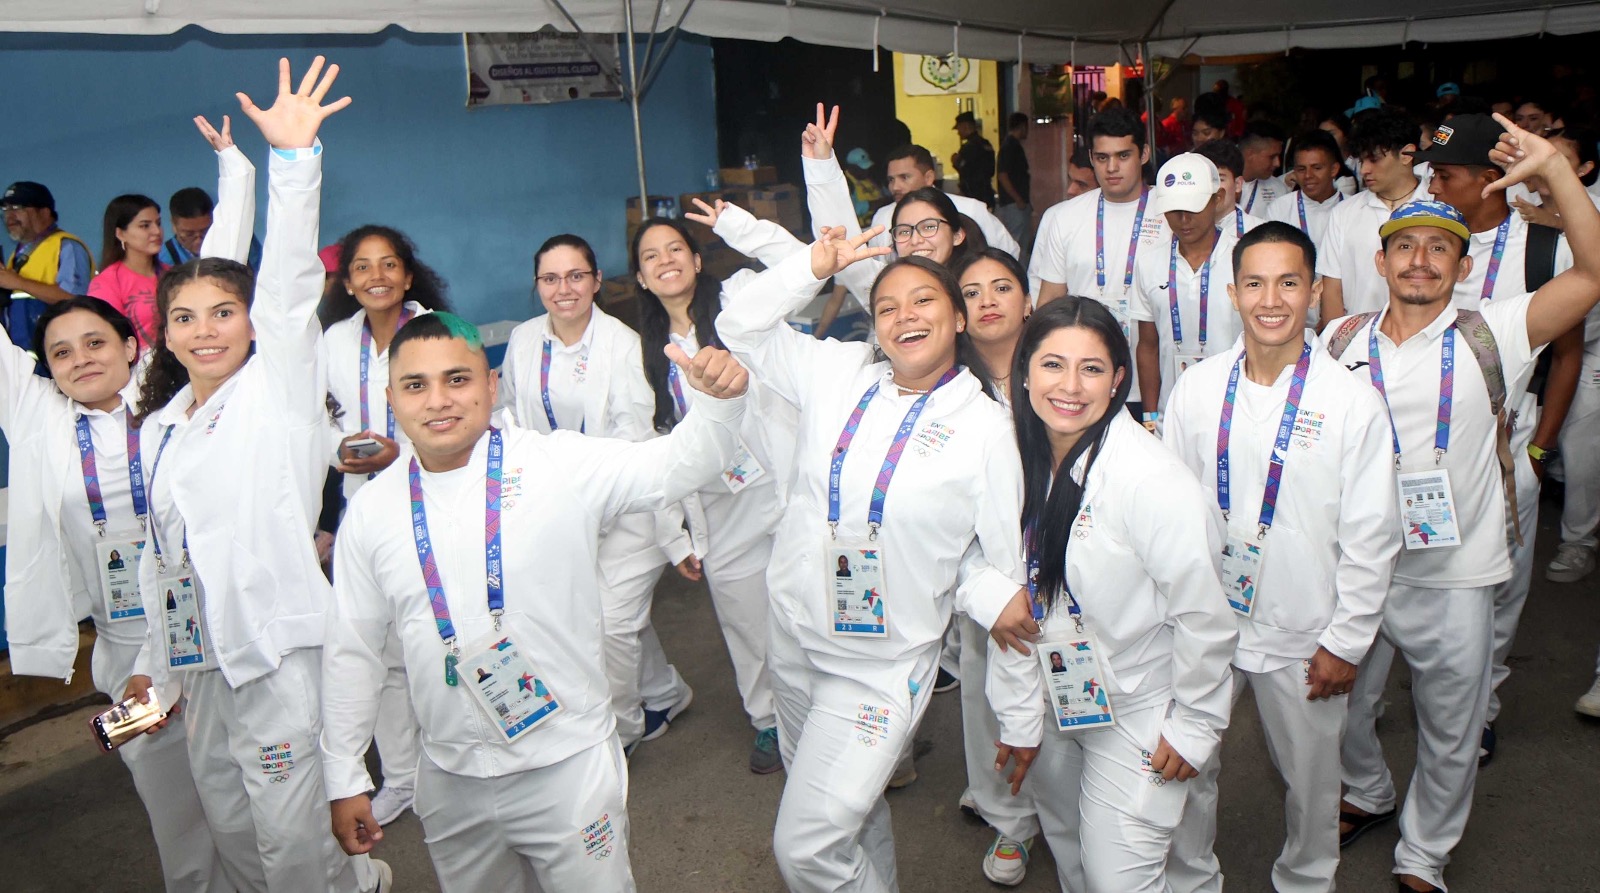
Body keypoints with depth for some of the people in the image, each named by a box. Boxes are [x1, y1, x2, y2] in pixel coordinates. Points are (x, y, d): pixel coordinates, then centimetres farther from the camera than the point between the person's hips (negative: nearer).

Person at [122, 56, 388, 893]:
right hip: (203, 655, 7)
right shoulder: (159, 427, 13)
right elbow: (163, 556, 17)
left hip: (281, 645, -7)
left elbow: (289, 282, -19)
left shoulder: (278, 387, -4)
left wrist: (294, 158, -30)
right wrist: (155, 663, 16)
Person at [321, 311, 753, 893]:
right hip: (451, 781, 4)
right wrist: (344, 779, 10)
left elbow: (680, 463, -13)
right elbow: (351, 653, 7)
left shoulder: (559, 465, -11)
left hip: (568, 767, -3)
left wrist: (719, 400, -33)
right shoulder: (371, 511, 0)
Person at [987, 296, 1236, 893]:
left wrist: (1196, 726, -10)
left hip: (1139, 713, -5)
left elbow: (1203, 614, -19)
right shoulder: (1019, 462, -8)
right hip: (1057, 704, 6)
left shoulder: (1153, 479, -27)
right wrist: (1020, 718, 3)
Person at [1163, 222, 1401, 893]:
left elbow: (1372, 537, -6)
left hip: (1302, 637, -2)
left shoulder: (1353, 402, -11)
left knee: (1309, 779, 16)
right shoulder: (1196, 389, -4)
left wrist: (1346, 643, -5)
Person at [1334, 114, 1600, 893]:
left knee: (1450, 733, 14)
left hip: (1453, 575, -2)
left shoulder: (1488, 336, -8)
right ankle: (1368, 796, 51)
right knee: (1343, 704, 20)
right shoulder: (1342, 340, 0)